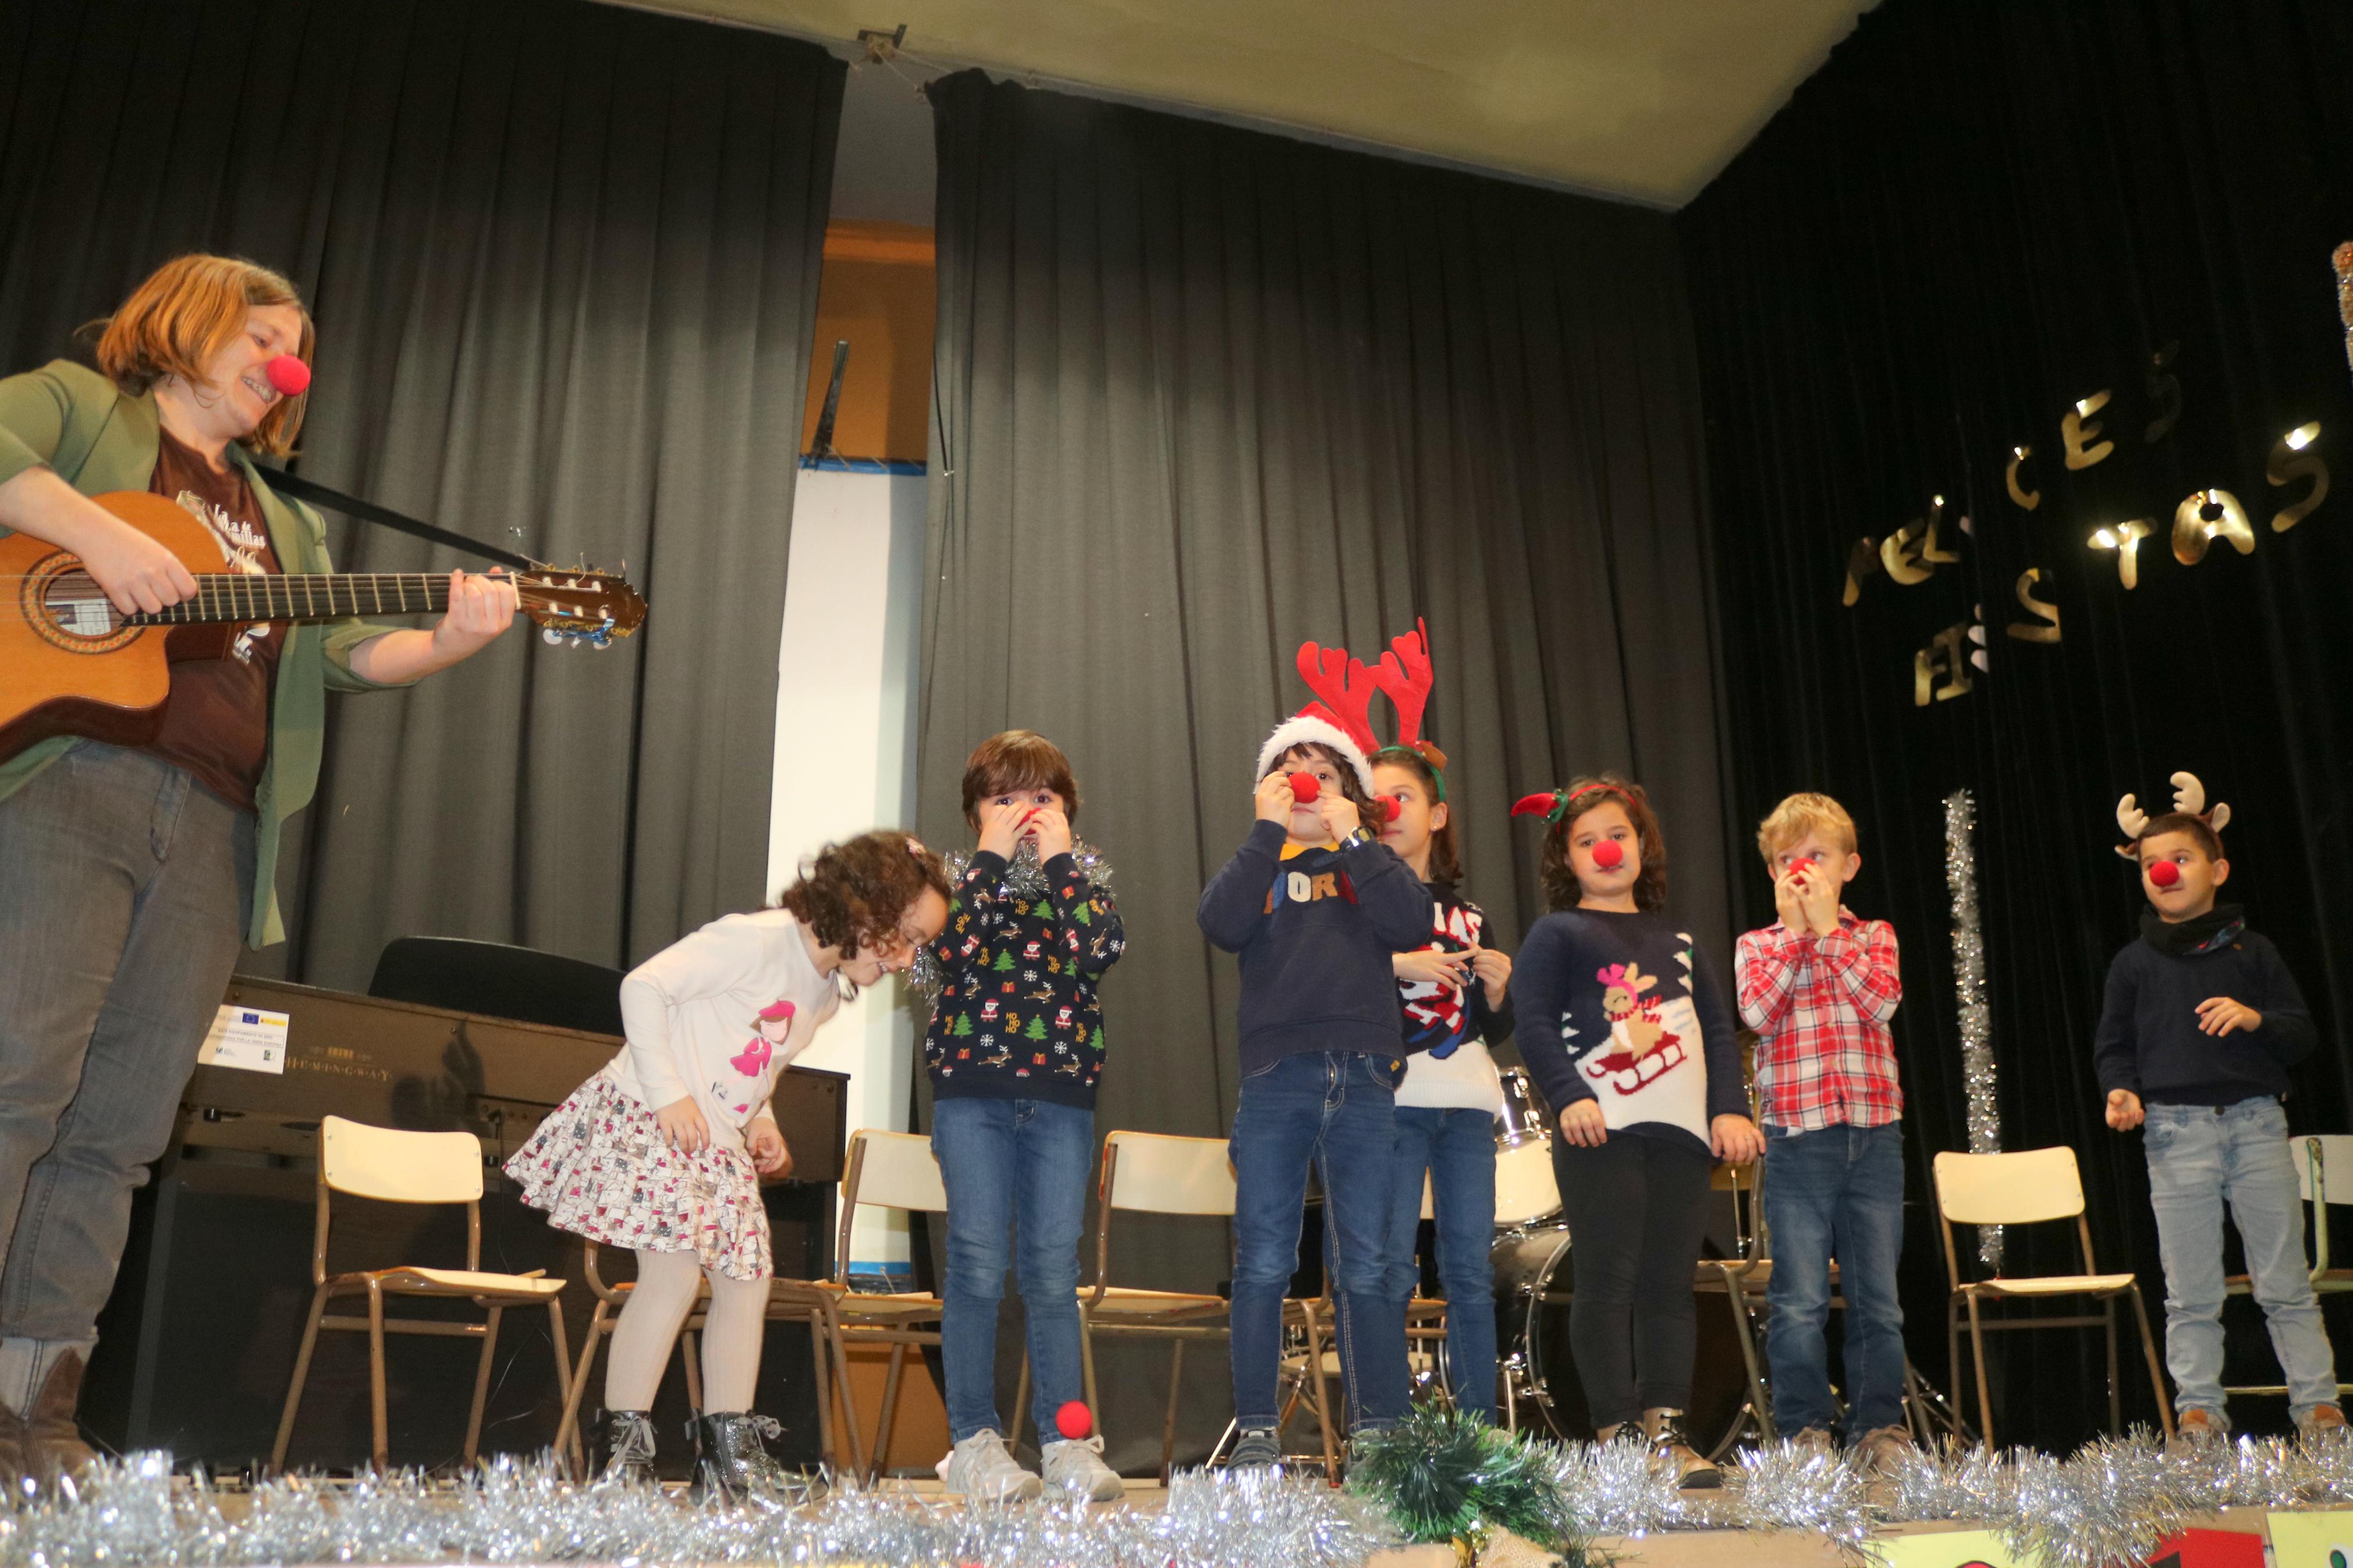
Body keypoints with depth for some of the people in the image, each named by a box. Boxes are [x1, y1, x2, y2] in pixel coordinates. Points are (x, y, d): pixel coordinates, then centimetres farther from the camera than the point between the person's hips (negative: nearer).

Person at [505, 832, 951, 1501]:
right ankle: (623, 1450, -6)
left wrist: (760, 1119, 4)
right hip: (651, 1117, -9)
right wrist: (670, 1093, -23)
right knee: (675, 1271, -17)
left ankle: (727, 1453, 13)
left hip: (720, 1144, 9)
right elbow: (644, 985, -21)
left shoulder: (826, 993, 10)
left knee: (748, 1278, 5)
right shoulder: (757, 940, -18)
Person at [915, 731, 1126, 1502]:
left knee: (1054, 1272, 3)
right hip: (971, 1093, -1)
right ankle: (974, 1442, 7)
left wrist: (1058, 858, -6)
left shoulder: (1083, 877, 12)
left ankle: (1065, 1440, 11)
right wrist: (992, 857, -8)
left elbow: (1101, 950, -9)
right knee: (979, 1268, -3)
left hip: (1062, 1098, 1)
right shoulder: (959, 876, 9)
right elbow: (946, 951, -12)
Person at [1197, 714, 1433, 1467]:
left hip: (1363, 1076, 0)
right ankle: (1256, 1427, 8)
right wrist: (1268, 830, -7)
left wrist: (1351, 840, -6)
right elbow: (1221, 924, -7)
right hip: (1275, 1075, 0)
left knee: (1367, 1265, 3)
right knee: (1263, 1262, 0)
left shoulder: (1370, 863, 17)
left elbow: (1411, 925, -5)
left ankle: (1377, 1427, 11)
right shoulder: (1257, 865, 16)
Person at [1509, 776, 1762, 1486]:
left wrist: (1729, 1107, 6)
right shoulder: (1557, 934, 6)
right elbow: (1534, 1024, -5)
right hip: (1601, 1132, -5)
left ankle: (1666, 1428, 10)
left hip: (1679, 1133, 5)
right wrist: (1568, 1095, -20)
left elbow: (1719, 1029, 19)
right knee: (1608, 1282, -5)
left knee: (1671, 1284, 5)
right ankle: (1615, 1433, 1)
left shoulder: (1676, 941, 22)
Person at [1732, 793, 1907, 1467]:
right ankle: (1804, 1430, 9)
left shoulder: (1874, 936, 13)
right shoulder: (1757, 945, 9)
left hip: (1874, 1132, 2)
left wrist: (1826, 928, -6)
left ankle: (1879, 1427, 19)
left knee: (1877, 1294, 8)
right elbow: (1758, 1013, -10)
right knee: (1800, 1298, -1)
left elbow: (1881, 1000, -7)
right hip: (1797, 1136, -1)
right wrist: (1793, 929, -5)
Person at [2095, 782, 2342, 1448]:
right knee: (2190, 1291, 3)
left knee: (2285, 1279, 3)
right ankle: (2198, 1410, 9)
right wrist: (2120, 1090, -8)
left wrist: (2257, 1019, -10)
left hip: (2257, 1122, 0)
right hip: (2176, 1129, 0)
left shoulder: (2251, 950, 11)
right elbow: (2112, 1045, 12)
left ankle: (2317, 1401, 13)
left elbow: (2304, 1035, 10)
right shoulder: (2134, 963, 10)